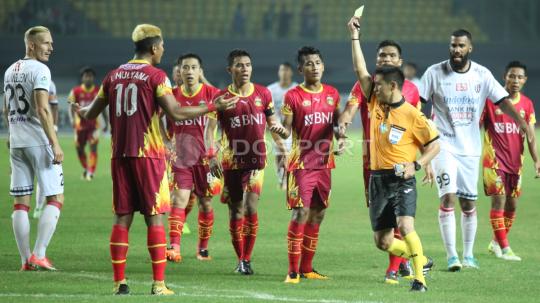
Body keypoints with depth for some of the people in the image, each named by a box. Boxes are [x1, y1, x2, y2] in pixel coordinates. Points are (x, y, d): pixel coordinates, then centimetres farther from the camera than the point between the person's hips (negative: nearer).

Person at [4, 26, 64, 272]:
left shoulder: (10, 71, 14)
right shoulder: (40, 70, -11)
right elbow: (42, 109, -20)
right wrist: (55, 143, -21)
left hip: (16, 143, 8)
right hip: (39, 141, -8)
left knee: (21, 202, 8)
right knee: (55, 199, -1)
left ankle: (26, 260, 7)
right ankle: (39, 255, -10)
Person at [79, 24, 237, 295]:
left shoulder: (114, 75, 10)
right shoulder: (155, 76, -6)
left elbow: (92, 113, 15)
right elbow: (176, 113, -15)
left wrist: (82, 110, 39)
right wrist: (214, 106, -7)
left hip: (120, 155, 5)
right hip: (148, 154, -5)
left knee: (122, 218, 7)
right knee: (154, 217, -1)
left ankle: (119, 282, 4)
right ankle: (159, 283, -4)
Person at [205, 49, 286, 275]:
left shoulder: (263, 94, 4)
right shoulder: (221, 97, -2)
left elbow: (273, 123, 15)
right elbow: (209, 129, -4)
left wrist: (281, 147, 2)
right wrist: (211, 156, -17)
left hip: (256, 160, 0)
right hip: (231, 161, 0)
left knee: (250, 207, -14)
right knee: (235, 211, 5)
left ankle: (247, 259, -7)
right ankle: (240, 259, 17)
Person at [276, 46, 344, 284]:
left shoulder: (332, 94, 9)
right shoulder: (293, 96, -6)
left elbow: (338, 122, 17)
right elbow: (287, 130, -7)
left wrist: (341, 139, -2)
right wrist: (280, 131, -30)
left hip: (324, 163, 6)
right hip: (301, 163, -6)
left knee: (318, 214, 9)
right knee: (301, 213, -11)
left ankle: (306, 268, 19)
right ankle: (293, 271, -7)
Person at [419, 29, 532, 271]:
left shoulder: (482, 75, 2)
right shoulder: (435, 73, -3)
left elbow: (502, 101, -3)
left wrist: (521, 122, -17)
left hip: (470, 148, 3)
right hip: (443, 145, -3)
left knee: (469, 204, 8)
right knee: (448, 197, -15)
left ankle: (468, 255, 22)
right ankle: (451, 256, -12)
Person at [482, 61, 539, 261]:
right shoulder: (490, 99, -7)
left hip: (516, 161, 5)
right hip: (494, 159, -5)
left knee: (512, 204, 8)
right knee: (499, 200, -10)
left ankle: (496, 242, 26)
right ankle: (504, 249, -8)